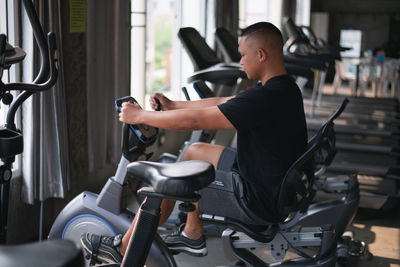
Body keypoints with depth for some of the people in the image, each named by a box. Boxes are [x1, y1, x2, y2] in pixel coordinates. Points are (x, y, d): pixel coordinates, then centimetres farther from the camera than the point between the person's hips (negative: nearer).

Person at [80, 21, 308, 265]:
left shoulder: (266, 98, -28)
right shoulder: (285, 87, 4)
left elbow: (194, 120, -23)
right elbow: (221, 104, 14)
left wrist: (139, 115, -11)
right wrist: (173, 105, 15)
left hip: (260, 200, -10)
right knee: (194, 152, 21)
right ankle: (193, 236, 29)